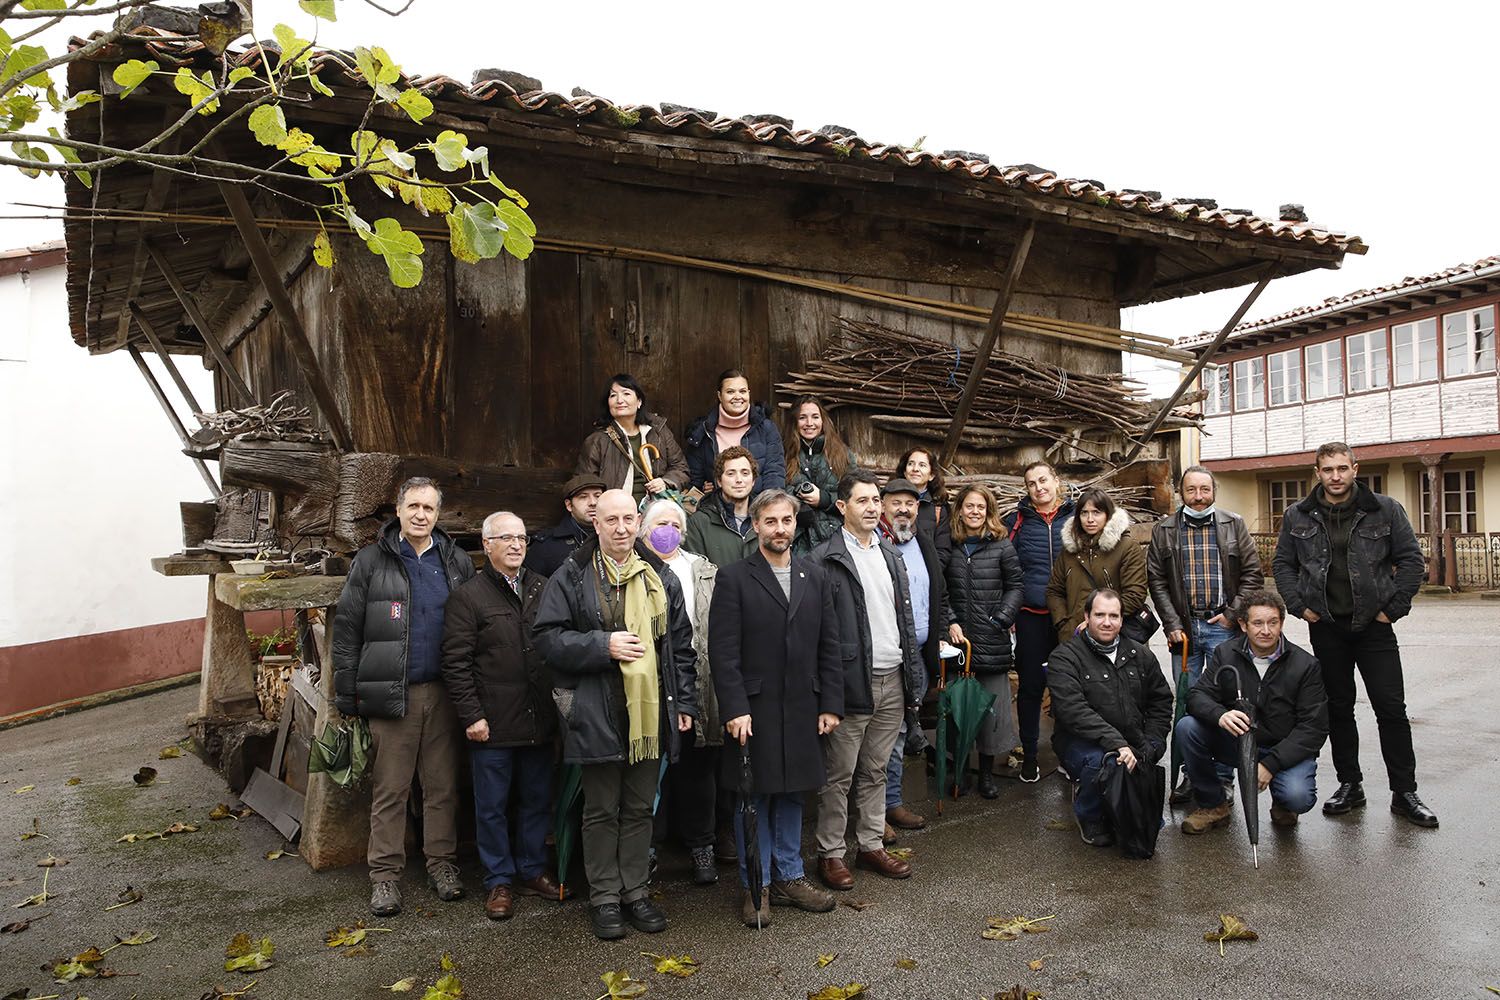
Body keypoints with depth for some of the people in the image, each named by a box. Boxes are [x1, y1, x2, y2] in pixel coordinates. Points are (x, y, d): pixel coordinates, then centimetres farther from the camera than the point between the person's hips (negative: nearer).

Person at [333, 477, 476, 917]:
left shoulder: (457, 563, 7)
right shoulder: (370, 562, 1)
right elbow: (346, 629, 0)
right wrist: (347, 695, -4)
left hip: (443, 694, 2)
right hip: (392, 696, -2)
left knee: (443, 786, 9)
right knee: (389, 789, 4)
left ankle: (442, 862, 22)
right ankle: (385, 873, 16)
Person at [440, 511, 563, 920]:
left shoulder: (543, 589, 9)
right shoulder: (468, 595, -4)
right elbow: (456, 662, -7)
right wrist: (471, 715, -11)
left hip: (540, 721, 4)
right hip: (493, 725, -4)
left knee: (537, 801, 14)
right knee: (492, 806, 8)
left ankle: (532, 871, 30)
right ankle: (499, 881, 22)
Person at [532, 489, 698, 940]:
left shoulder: (661, 578, 9)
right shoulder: (572, 577, -2)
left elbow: (681, 645, 12)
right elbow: (548, 637, -7)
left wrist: (685, 701, 7)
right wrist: (604, 646, -17)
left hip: (651, 713, 3)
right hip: (597, 713, -3)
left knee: (640, 808, 13)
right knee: (602, 810, 7)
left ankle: (635, 891, 27)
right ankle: (604, 898, 21)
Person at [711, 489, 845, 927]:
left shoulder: (815, 576, 8)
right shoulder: (734, 579, -5)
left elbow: (830, 647, 8)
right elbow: (723, 652, -9)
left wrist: (830, 705, 3)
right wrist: (735, 709, -15)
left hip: (802, 710, 4)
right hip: (753, 710, -4)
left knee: (792, 794, 15)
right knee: (754, 797, 6)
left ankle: (789, 877, 29)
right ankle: (756, 886, 20)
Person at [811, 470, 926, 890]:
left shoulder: (891, 555, 14)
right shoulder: (825, 559, -10)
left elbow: (906, 620, 17)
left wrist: (914, 680, 13)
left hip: (892, 682, 6)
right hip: (852, 683, -6)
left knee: (875, 771, 17)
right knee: (839, 775, 4)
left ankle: (872, 845, 28)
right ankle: (830, 853, 17)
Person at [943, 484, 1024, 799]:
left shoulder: (1001, 545, 2)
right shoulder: (949, 545, 4)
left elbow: (1015, 586, 3)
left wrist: (1000, 620, -7)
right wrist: (950, 623, -6)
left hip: (993, 641, -1)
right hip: (958, 638, 1)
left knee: (992, 706, 2)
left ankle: (987, 771, 17)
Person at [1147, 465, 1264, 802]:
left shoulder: (1234, 525, 4)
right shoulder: (1164, 530, 5)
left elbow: (1253, 574, 3)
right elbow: (1156, 579, 2)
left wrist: (1232, 614, -6)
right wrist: (1172, 624, -5)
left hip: (1223, 626, -1)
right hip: (1184, 627, 1)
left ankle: (1223, 776, 14)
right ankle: (1191, 774, 18)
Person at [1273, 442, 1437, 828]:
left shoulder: (1385, 510, -1)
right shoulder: (1297, 516, 3)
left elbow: (1411, 559, 0)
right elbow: (1283, 564, 9)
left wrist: (1394, 607, -6)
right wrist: (1299, 605, -2)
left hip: (1374, 624, -1)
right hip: (1326, 626, 2)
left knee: (1392, 708, -1)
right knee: (1338, 708, 9)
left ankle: (1404, 793, 10)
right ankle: (1349, 785, 20)